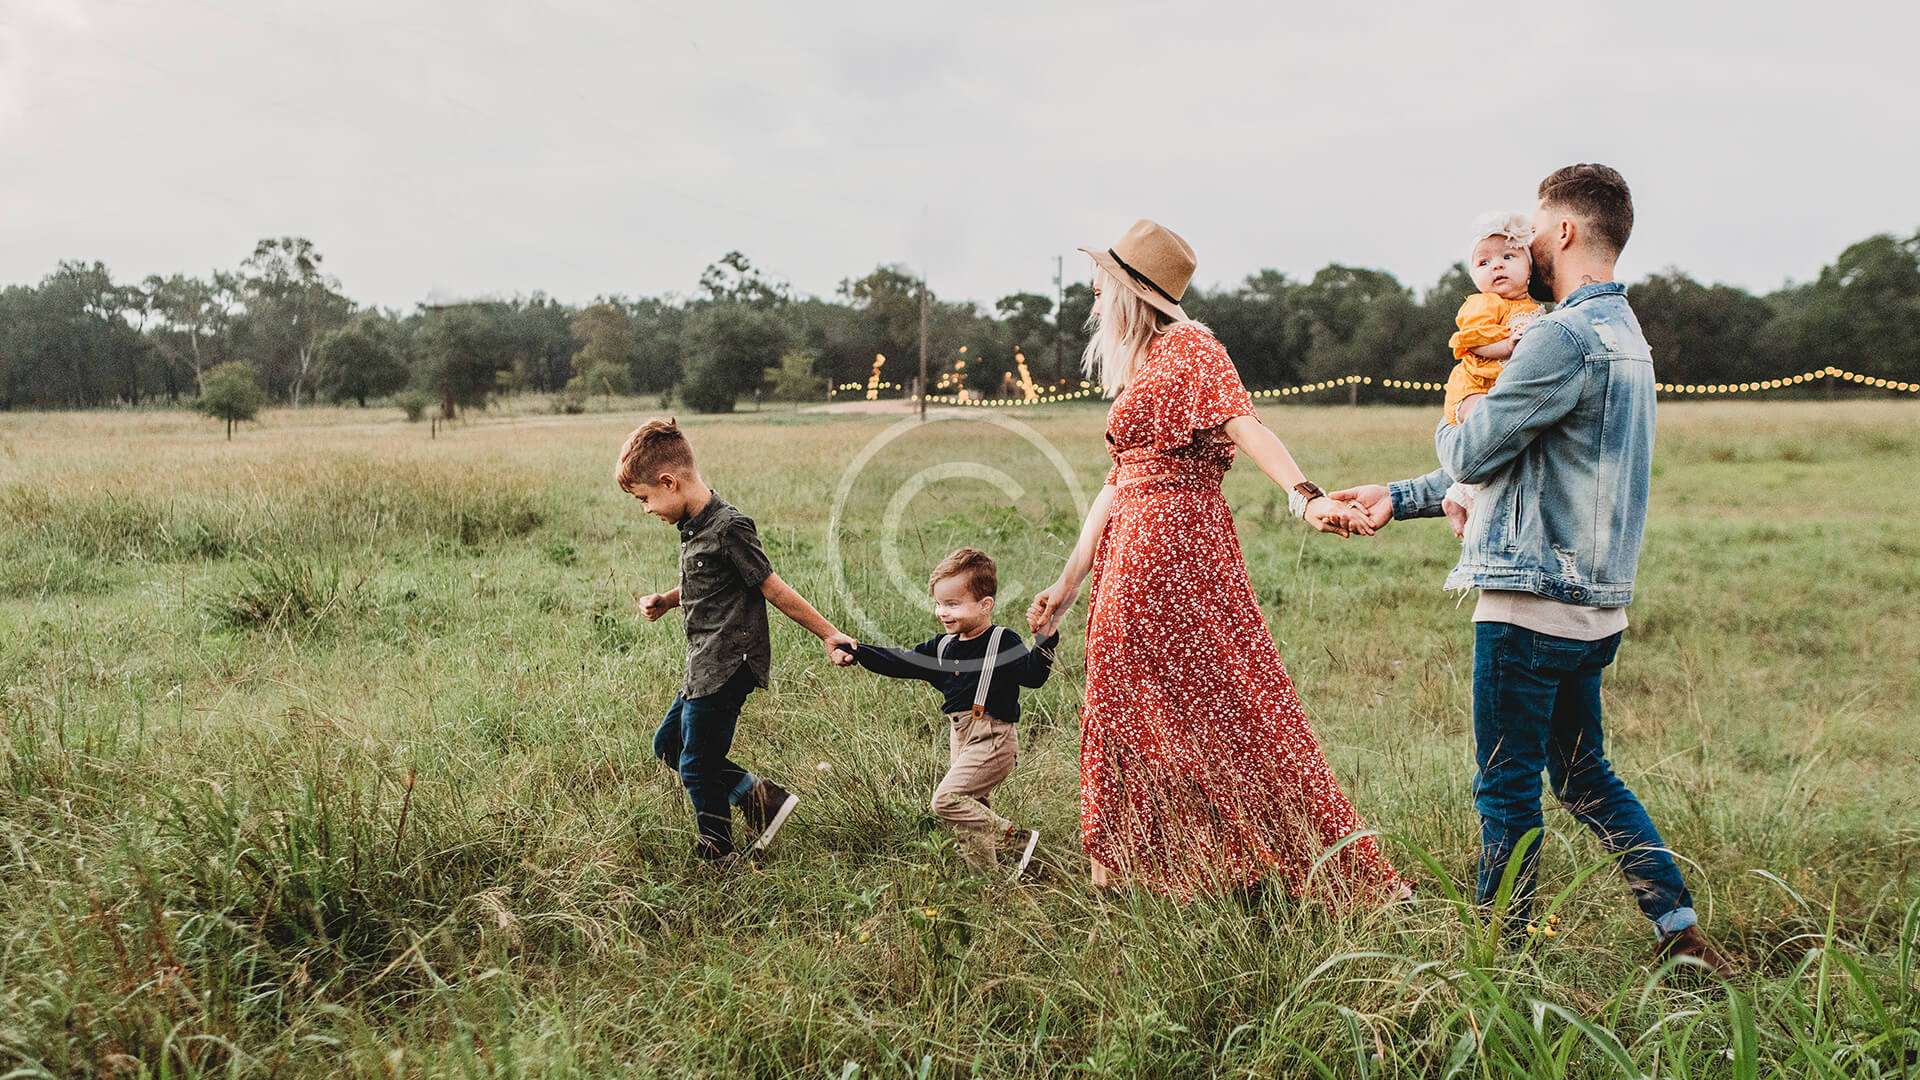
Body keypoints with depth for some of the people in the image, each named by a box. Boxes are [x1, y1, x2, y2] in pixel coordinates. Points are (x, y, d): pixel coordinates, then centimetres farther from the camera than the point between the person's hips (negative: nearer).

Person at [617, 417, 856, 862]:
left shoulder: (729, 528, -20)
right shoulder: (693, 526, 9)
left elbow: (773, 589, -15)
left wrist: (829, 635, -11)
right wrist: (664, 601, 7)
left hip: (726, 669, -10)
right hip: (705, 667, 10)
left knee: (696, 766, 1)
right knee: (668, 745, 19)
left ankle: (716, 855, 20)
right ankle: (759, 795, 18)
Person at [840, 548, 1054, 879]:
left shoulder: (1003, 642, -10)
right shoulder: (941, 647, 10)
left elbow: (1032, 675, -20)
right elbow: (899, 662, 12)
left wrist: (1046, 639, -34)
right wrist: (858, 652, 3)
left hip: (993, 739, -8)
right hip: (960, 738, 8)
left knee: (947, 799, -17)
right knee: (972, 808, 13)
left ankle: (1017, 838, -8)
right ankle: (987, 875, 25)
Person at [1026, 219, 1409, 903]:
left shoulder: (1188, 348, -6)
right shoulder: (1138, 370, 20)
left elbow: (1245, 425, -22)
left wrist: (1304, 497, -38)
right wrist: (1070, 581, 20)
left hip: (1176, 545, -9)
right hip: (1132, 557, 9)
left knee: (1221, 704, -5)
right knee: (1133, 710, 11)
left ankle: (1326, 872, 5)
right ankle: (1139, 871, 21)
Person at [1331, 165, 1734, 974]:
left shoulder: (1566, 337, -17)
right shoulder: (1624, 334, 17)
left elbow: (1471, 456, -14)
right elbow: (1516, 461, 21)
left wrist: (1453, 423, 10)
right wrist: (1398, 497, 20)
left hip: (1531, 603, -10)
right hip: (1593, 605, 10)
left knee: (1506, 790, 3)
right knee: (1585, 778, 19)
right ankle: (1682, 931, 23)